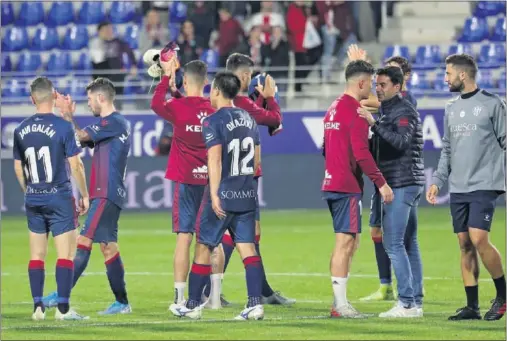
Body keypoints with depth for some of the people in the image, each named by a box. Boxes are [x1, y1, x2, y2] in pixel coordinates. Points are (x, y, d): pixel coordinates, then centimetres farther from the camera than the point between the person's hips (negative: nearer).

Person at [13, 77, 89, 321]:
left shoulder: (21, 130, 3)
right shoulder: (63, 127, -11)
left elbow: (18, 168, 11)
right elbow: (76, 165, -10)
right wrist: (85, 195, 2)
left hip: (33, 200, 5)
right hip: (59, 197, -5)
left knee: (36, 255, 10)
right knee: (65, 254, -1)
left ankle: (38, 306, 8)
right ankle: (63, 308, -5)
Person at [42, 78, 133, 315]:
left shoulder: (113, 122, -11)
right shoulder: (115, 123, 19)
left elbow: (80, 136, -15)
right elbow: (83, 140, 22)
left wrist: (67, 117, -3)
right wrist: (69, 117, 13)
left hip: (106, 193, -10)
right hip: (108, 194, 10)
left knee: (84, 241, -13)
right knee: (108, 246, 9)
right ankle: (122, 303, 11)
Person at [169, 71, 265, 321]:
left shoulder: (213, 122, -11)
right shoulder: (248, 119, 10)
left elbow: (215, 160, -19)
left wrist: (215, 195, -21)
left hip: (223, 195, -6)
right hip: (247, 194, 6)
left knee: (204, 247, 6)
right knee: (247, 247, 3)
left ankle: (193, 305, 13)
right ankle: (255, 303, -8)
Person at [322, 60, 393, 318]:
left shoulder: (333, 109, 16)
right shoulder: (356, 111, -14)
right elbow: (361, 153, -20)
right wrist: (381, 183, -18)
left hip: (332, 183, 10)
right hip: (347, 187, -10)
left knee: (349, 242, 15)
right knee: (345, 243, -8)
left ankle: (339, 303, 15)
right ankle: (340, 304, -8)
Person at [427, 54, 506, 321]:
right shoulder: (451, 108, 14)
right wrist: (437, 181, 12)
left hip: (484, 186, -6)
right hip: (458, 188, 6)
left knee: (478, 238, -17)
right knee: (465, 245, 4)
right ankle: (472, 306, 7)